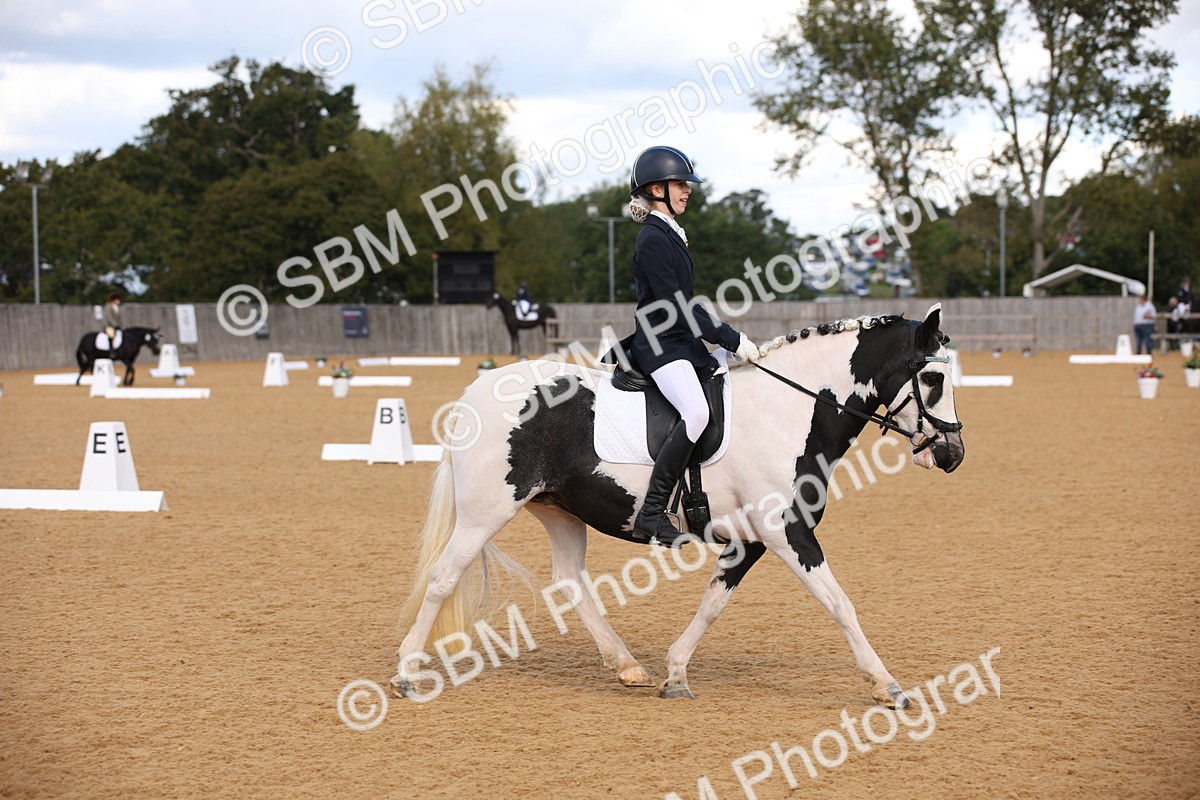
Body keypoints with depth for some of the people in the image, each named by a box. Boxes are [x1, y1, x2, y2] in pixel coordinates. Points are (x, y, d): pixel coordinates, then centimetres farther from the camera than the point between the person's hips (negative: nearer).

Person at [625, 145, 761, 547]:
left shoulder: (672, 235, 17)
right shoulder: (653, 240, -14)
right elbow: (675, 307, -20)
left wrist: (730, 339, 14)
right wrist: (732, 340, -18)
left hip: (682, 343, 11)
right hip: (659, 345, -11)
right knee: (696, 412, -31)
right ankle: (651, 515, -31)